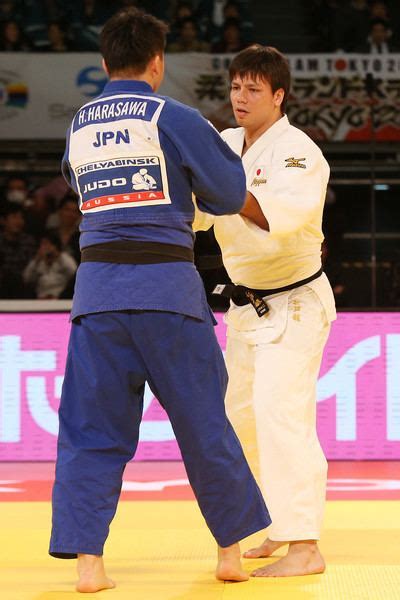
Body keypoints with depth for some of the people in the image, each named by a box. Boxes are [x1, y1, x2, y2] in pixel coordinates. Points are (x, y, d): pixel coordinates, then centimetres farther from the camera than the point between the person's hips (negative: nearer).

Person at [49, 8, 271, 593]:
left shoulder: (79, 127, 11)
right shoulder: (173, 118, -5)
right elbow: (229, 195, -1)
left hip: (96, 285, 4)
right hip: (165, 284, -4)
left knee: (91, 432, 7)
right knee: (202, 420, 9)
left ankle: (87, 558, -2)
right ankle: (231, 549, 20)